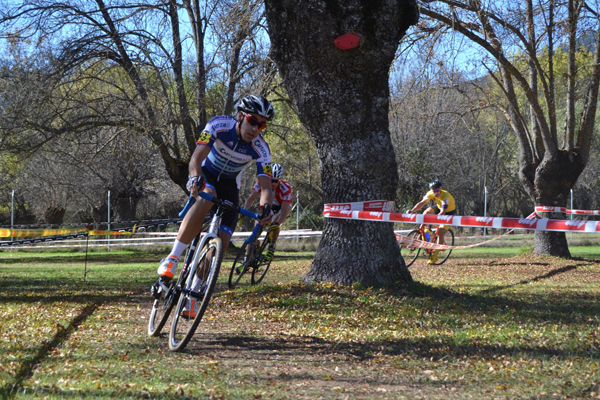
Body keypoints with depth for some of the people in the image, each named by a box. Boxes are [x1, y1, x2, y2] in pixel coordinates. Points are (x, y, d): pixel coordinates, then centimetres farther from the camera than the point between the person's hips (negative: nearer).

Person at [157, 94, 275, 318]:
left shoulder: (261, 149, -23)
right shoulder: (219, 125, -28)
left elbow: (265, 185, -29)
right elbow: (196, 157, -39)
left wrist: (265, 207, -52)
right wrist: (196, 179, -60)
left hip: (229, 184, 2)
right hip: (206, 174, -2)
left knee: (221, 243, -14)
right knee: (205, 201, -39)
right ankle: (172, 259, -34)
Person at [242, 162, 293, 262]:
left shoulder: (285, 188, -38)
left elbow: (284, 210, -42)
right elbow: (251, 198, -26)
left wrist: (277, 223, -59)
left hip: (283, 206, -4)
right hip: (269, 204, 4)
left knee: (274, 223, -31)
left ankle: (272, 247, -16)